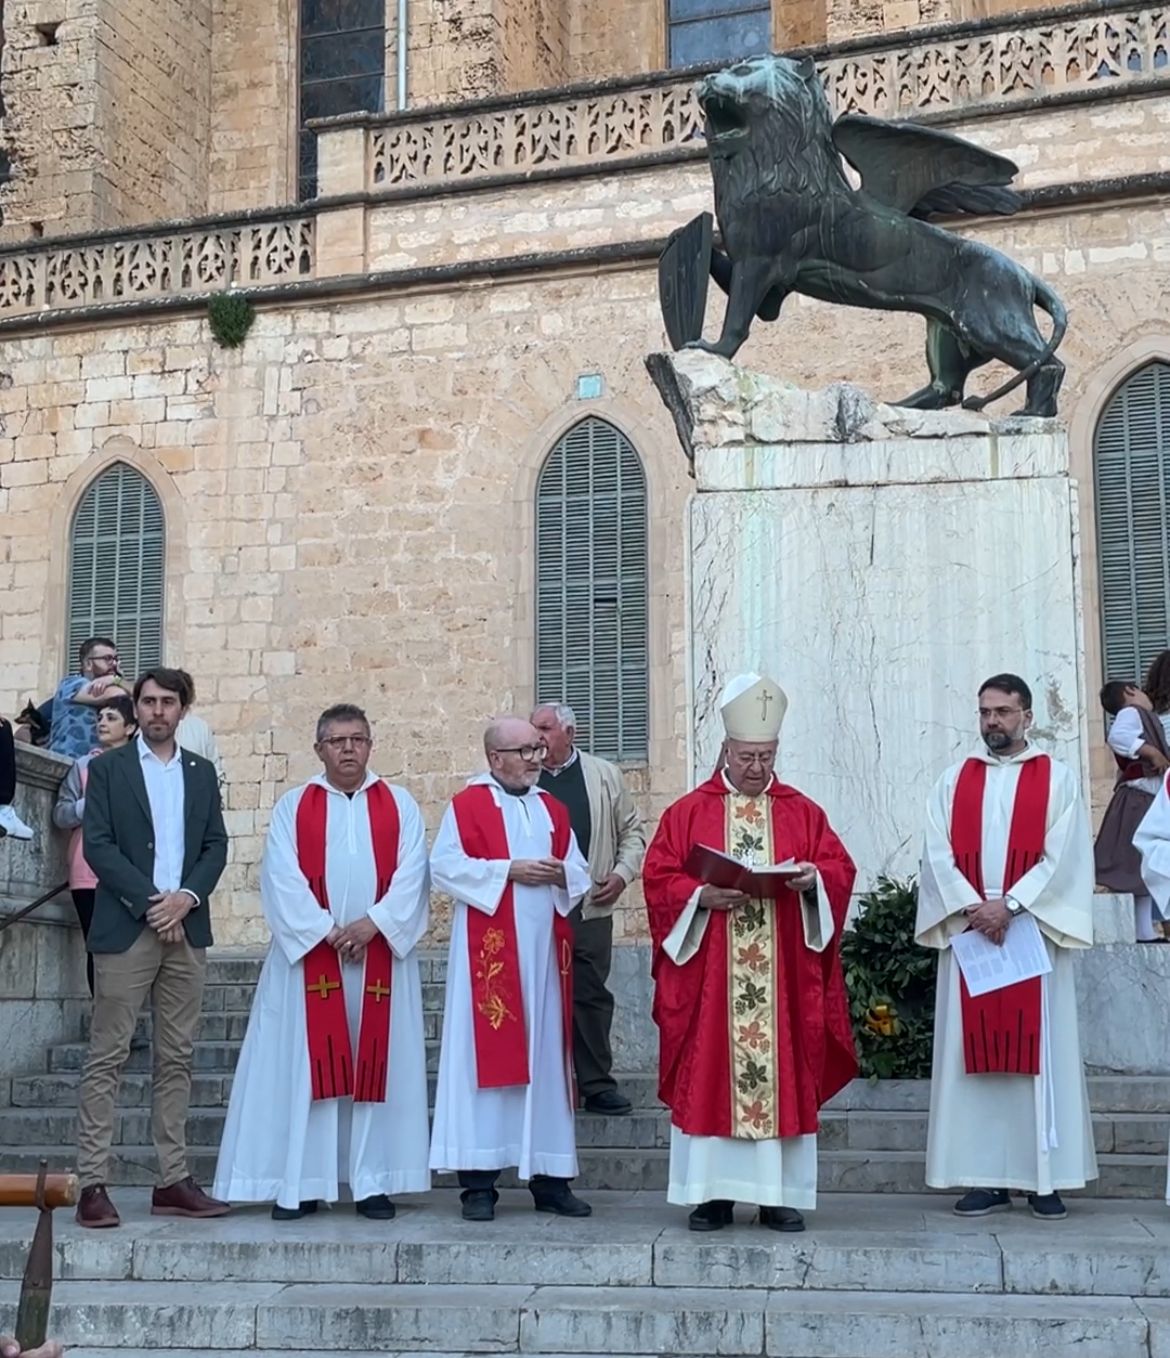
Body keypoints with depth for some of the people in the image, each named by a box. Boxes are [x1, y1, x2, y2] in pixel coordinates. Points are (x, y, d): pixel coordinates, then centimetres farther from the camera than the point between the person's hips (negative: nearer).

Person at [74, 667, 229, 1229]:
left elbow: (216, 846, 10)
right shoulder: (107, 768, 4)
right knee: (106, 1057, -4)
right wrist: (150, 903, -13)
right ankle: (92, 1184, -3)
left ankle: (172, 1182, 9)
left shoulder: (201, 772, 14)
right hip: (126, 929, -4)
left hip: (186, 929, 4)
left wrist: (187, 897, -8)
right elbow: (97, 846, -5)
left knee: (176, 1059, 5)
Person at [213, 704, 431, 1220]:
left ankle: (373, 1182, 7)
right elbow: (282, 878, -3)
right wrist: (326, 932, -13)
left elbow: (411, 874, -1)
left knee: (378, 1065, 1)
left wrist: (373, 922, -14)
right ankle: (299, 1183, 4)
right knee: (305, 1066, -1)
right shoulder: (292, 807, 7)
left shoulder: (399, 805, 8)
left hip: (381, 955, 1)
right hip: (309, 954, -1)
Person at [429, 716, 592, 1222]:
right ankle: (479, 1183, -1)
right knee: (485, 1056, -5)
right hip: (488, 948, -5)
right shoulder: (466, 805, 0)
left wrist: (561, 874, -6)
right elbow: (445, 866, -9)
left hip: (544, 948, 5)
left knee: (545, 1057, 6)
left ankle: (550, 1177, 12)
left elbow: (579, 871, 17)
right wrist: (509, 870, -14)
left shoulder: (552, 809, 17)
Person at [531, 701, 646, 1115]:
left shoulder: (604, 776, 8)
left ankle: (596, 1083, 13)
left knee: (591, 995, 4)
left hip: (590, 907, 1)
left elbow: (632, 831, 11)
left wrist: (622, 873, -1)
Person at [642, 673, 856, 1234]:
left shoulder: (802, 812, 10)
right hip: (709, 974, -1)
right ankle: (710, 1193, 7)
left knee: (785, 1074, 2)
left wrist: (812, 879, -15)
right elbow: (659, 877, 0)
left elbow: (840, 868, 6)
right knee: (708, 1075, -1)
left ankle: (780, 1194, 10)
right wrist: (703, 897, -17)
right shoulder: (688, 812, 5)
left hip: (785, 974, 1)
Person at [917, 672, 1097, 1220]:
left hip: (1033, 933, -2)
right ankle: (985, 1177, 5)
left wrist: (1010, 905, -15)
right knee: (974, 1055, 1)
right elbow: (938, 854, 3)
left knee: (1039, 1052, -2)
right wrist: (973, 907, -13)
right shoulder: (953, 781, 12)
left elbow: (1062, 857, -5)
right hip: (968, 933, 2)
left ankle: (1045, 1177, 3)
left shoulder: (1057, 779, 5)